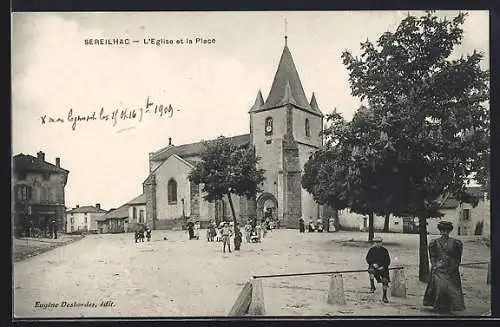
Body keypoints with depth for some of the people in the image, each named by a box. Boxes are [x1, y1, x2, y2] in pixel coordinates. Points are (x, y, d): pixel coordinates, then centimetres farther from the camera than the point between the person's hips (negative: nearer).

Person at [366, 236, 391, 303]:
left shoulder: (384, 250, 5)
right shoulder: (371, 250, 4)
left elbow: (388, 261, 5)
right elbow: (368, 259, 5)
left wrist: (383, 266, -10)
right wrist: (373, 264, -12)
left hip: (383, 267, 1)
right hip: (373, 266, -1)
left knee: (385, 280, -8)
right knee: (371, 271, -33)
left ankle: (384, 297, 6)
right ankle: (372, 286, -16)